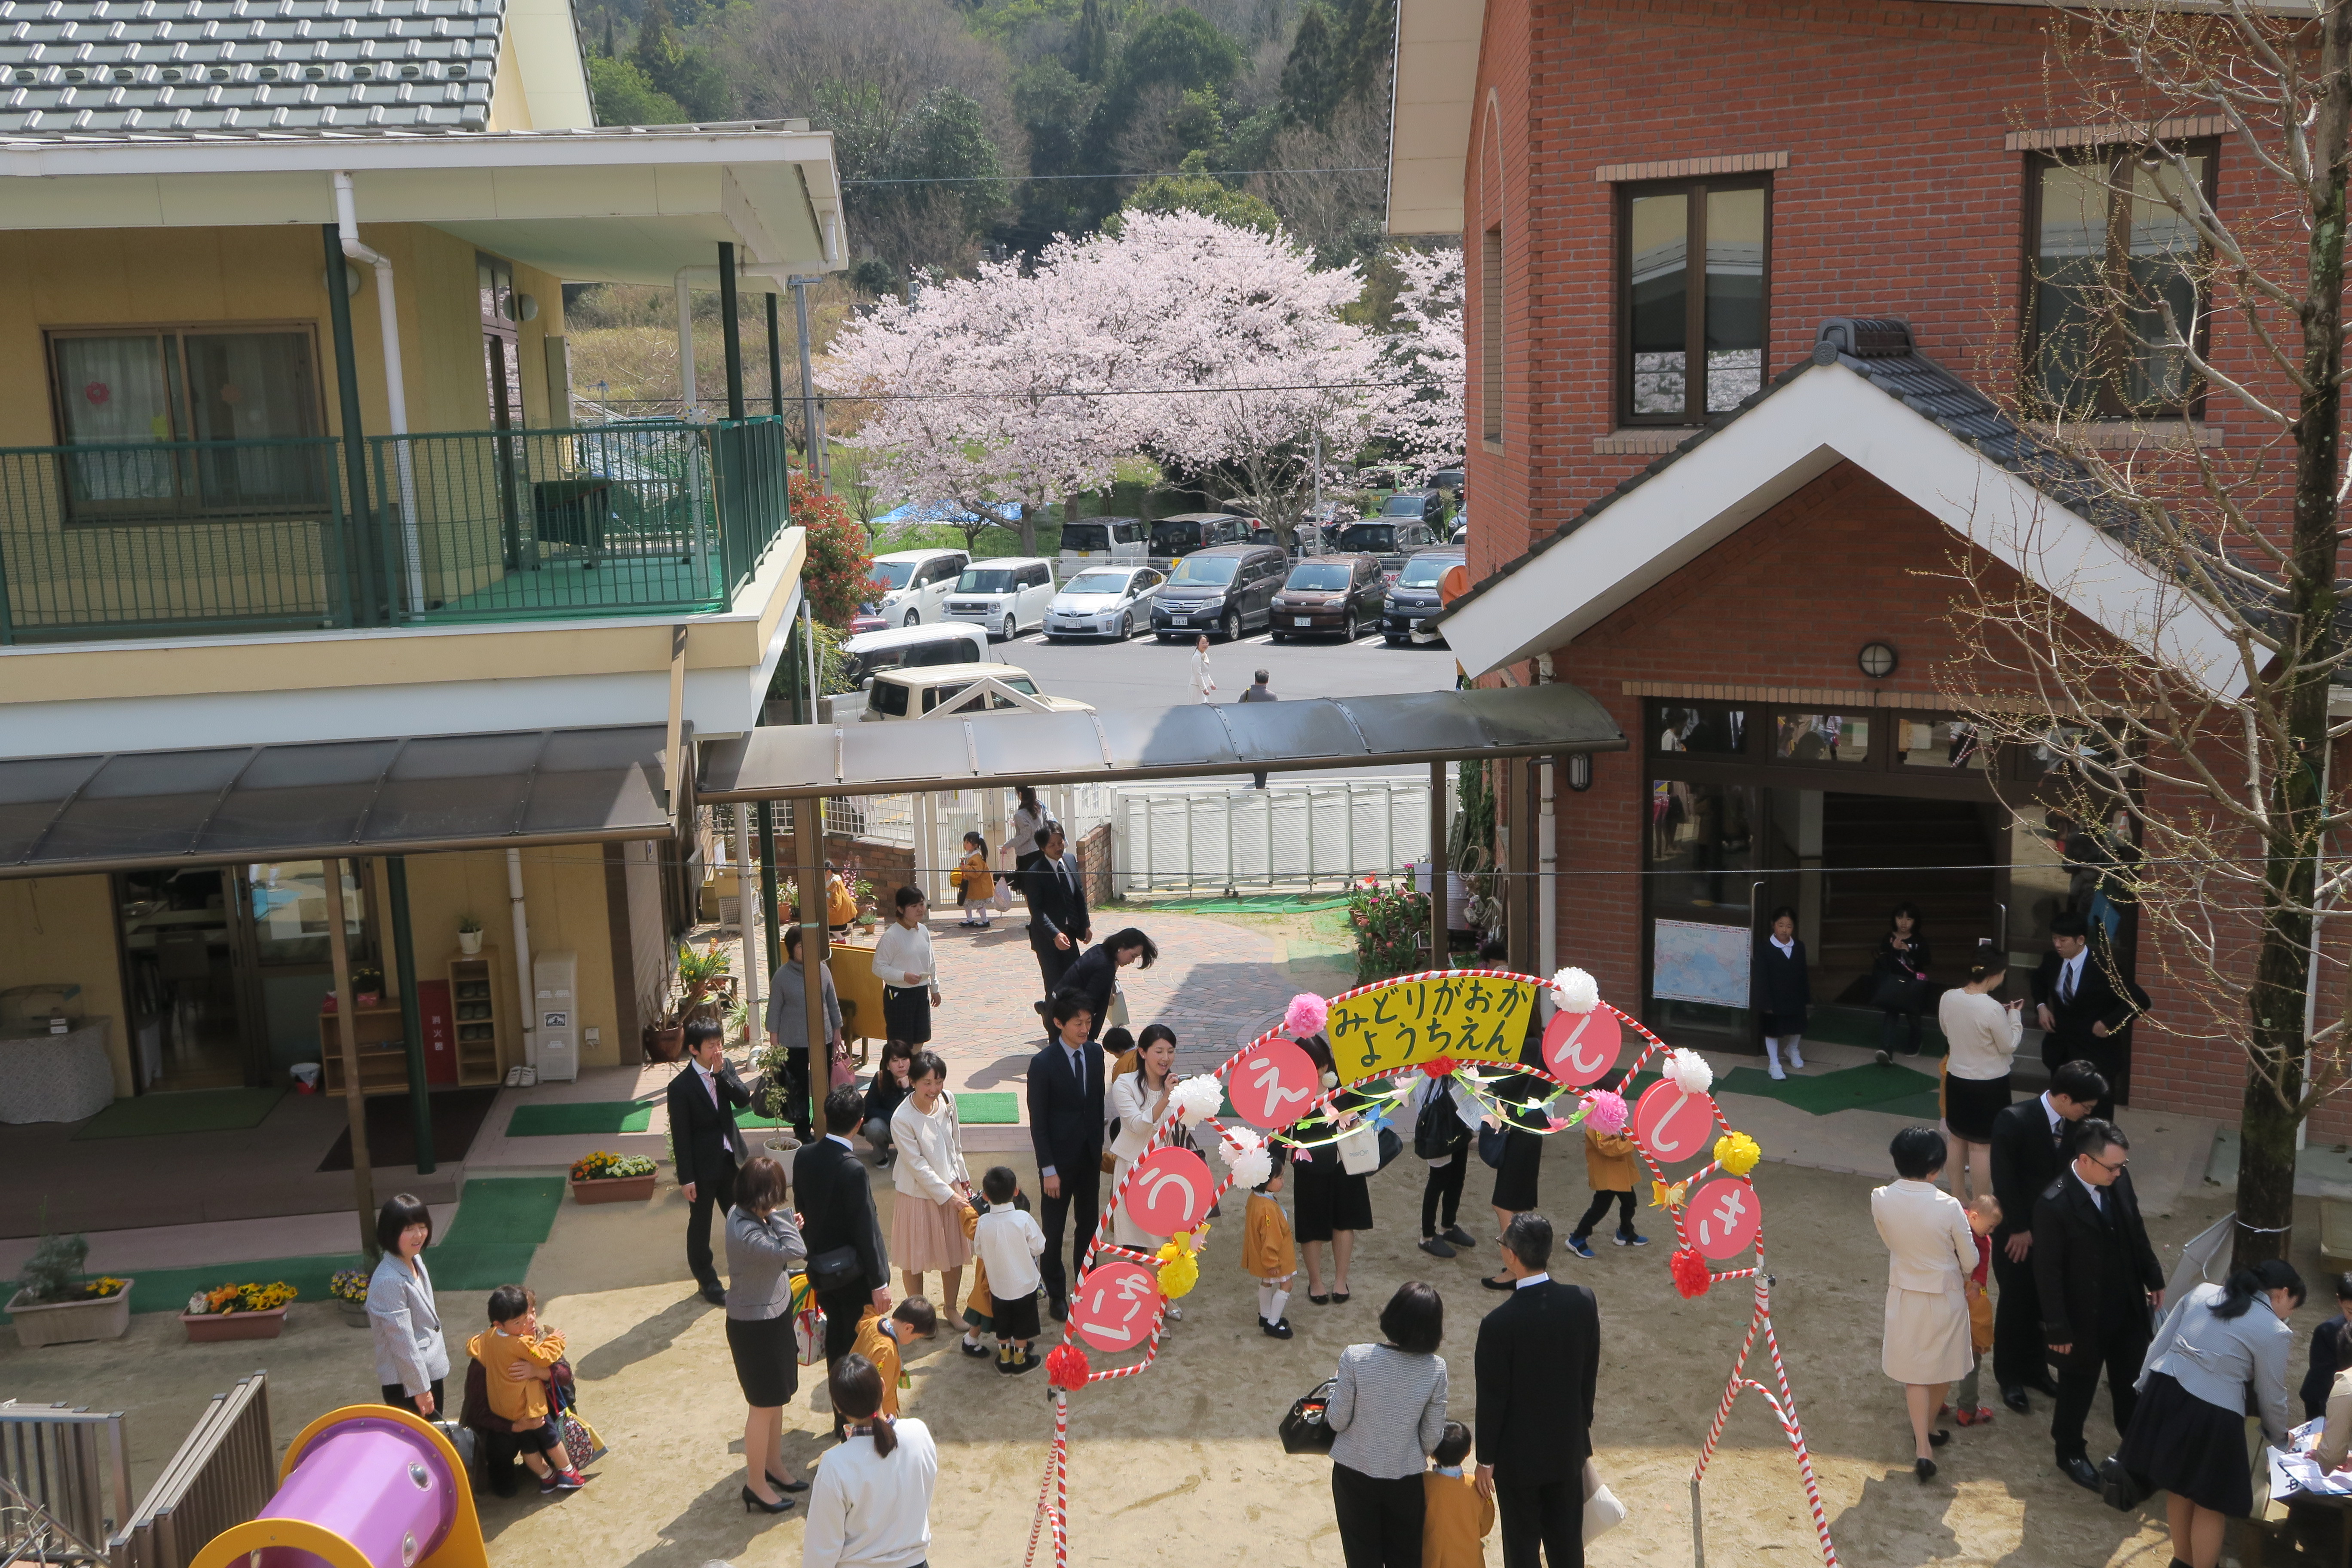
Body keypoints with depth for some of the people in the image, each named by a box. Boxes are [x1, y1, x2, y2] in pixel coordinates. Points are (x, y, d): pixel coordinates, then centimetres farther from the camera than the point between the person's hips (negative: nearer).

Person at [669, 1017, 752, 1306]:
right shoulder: (681, 1086, -18)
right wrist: (686, 1178, -13)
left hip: (731, 1159, 5)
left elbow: (744, 1100, -13)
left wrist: (722, 1073, -23)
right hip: (704, 1166, -5)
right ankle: (707, 1282, 26)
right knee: (700, 1225, 11)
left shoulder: (725, 1069, -1)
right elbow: (680, 1136, -15)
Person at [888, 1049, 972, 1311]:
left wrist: (962, 1180, 15)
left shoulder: (947, 1099, -8)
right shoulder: (902, 1119, -24)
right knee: (915, 1258, 10)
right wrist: (948, 1196, -16)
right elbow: (918, 1166, -19)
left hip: (951, 1187, 5)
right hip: (919, 1194, -5)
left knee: (955, 1253, 15)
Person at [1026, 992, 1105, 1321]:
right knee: (1055, 1229, 10)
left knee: (1089, 1222, 16)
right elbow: (1038, 1121, -15)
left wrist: (1100, 1145, 9)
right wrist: (1048, 1170, -15)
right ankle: (1057, 1294, 26)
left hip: (1089, 1156, 5)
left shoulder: (1095, 1053, -2)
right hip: (1060, 1157, -5)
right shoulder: (1043, 1063, -19)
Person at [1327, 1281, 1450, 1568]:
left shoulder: (1355, 1358, -23)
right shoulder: (1436, 1369, -17)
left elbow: (1338, 1422, -14)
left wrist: (1335, 1392, 5)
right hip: (1407, 1477, 1)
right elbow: (1432, 1436, -8)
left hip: (1355, 1472, -1)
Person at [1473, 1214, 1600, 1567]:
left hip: (1518, 1455, -4)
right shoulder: (1583, 1302, -13)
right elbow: (1591, 1373, 1)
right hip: (1569, 1446, 4)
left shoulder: (1499, 1324, -26)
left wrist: (1485, 1459, -4)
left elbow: (1492, 1399, -17)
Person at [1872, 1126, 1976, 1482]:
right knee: (1942, 1367, 22)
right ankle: (1927, 1430, 41)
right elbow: (1970, 1260, -11)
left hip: (1904, 1296, 2)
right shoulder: (1948, 1207, -26)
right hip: (1945, 1297, -2)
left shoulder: (1881, 1200, -18)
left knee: (1915, 1372, 15)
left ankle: (1923, 1448, 7)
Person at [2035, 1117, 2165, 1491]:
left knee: (2132, 1380, 25)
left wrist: (2154, 1279, 13)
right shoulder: (2054, 1205, -30)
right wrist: (2058, 1330, -17)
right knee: (2078, 1389, 16)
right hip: (2084, 1319, -6)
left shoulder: (2120, 1181, -11)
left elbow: (2137, 1233, 7)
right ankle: (2070, 1454, 39)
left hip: (2128, 1308, 6)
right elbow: (2048, 1274, -22)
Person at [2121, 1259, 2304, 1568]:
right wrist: (2280, 1437, 24)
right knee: (2211, 1500, 14)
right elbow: (2271, 1399, 6)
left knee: (2179, 1485, 24)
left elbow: (2158, 1346, 13)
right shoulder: (2275, 1332, -3)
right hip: (2211, 1414, -6)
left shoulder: (2201, 1293, 12)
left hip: (2164, 1392, 6)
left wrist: (2145, 1390, 20)